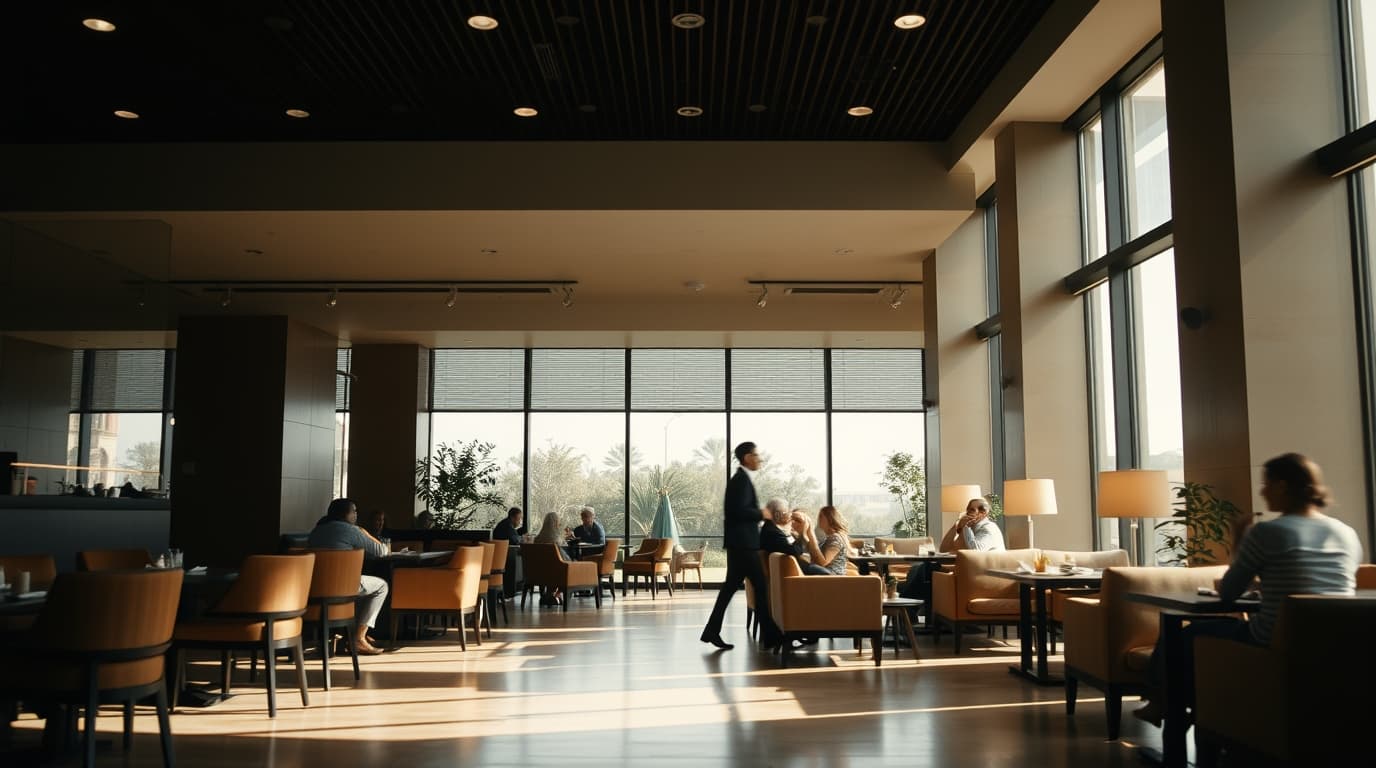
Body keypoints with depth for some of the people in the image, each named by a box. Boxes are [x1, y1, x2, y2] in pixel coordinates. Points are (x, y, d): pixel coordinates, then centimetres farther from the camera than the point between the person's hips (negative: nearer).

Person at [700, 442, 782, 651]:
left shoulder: (739, 478, 18)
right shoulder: (742, 479, -14)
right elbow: (740, 510, -23)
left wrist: (757, 514, 13)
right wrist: (762, 514, -11)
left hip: (739, 542, 10)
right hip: (743, 542, -10)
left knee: (731, 585, 10)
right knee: (760, 586, -5)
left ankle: (712, 631, 11)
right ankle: (769, 634, 1)